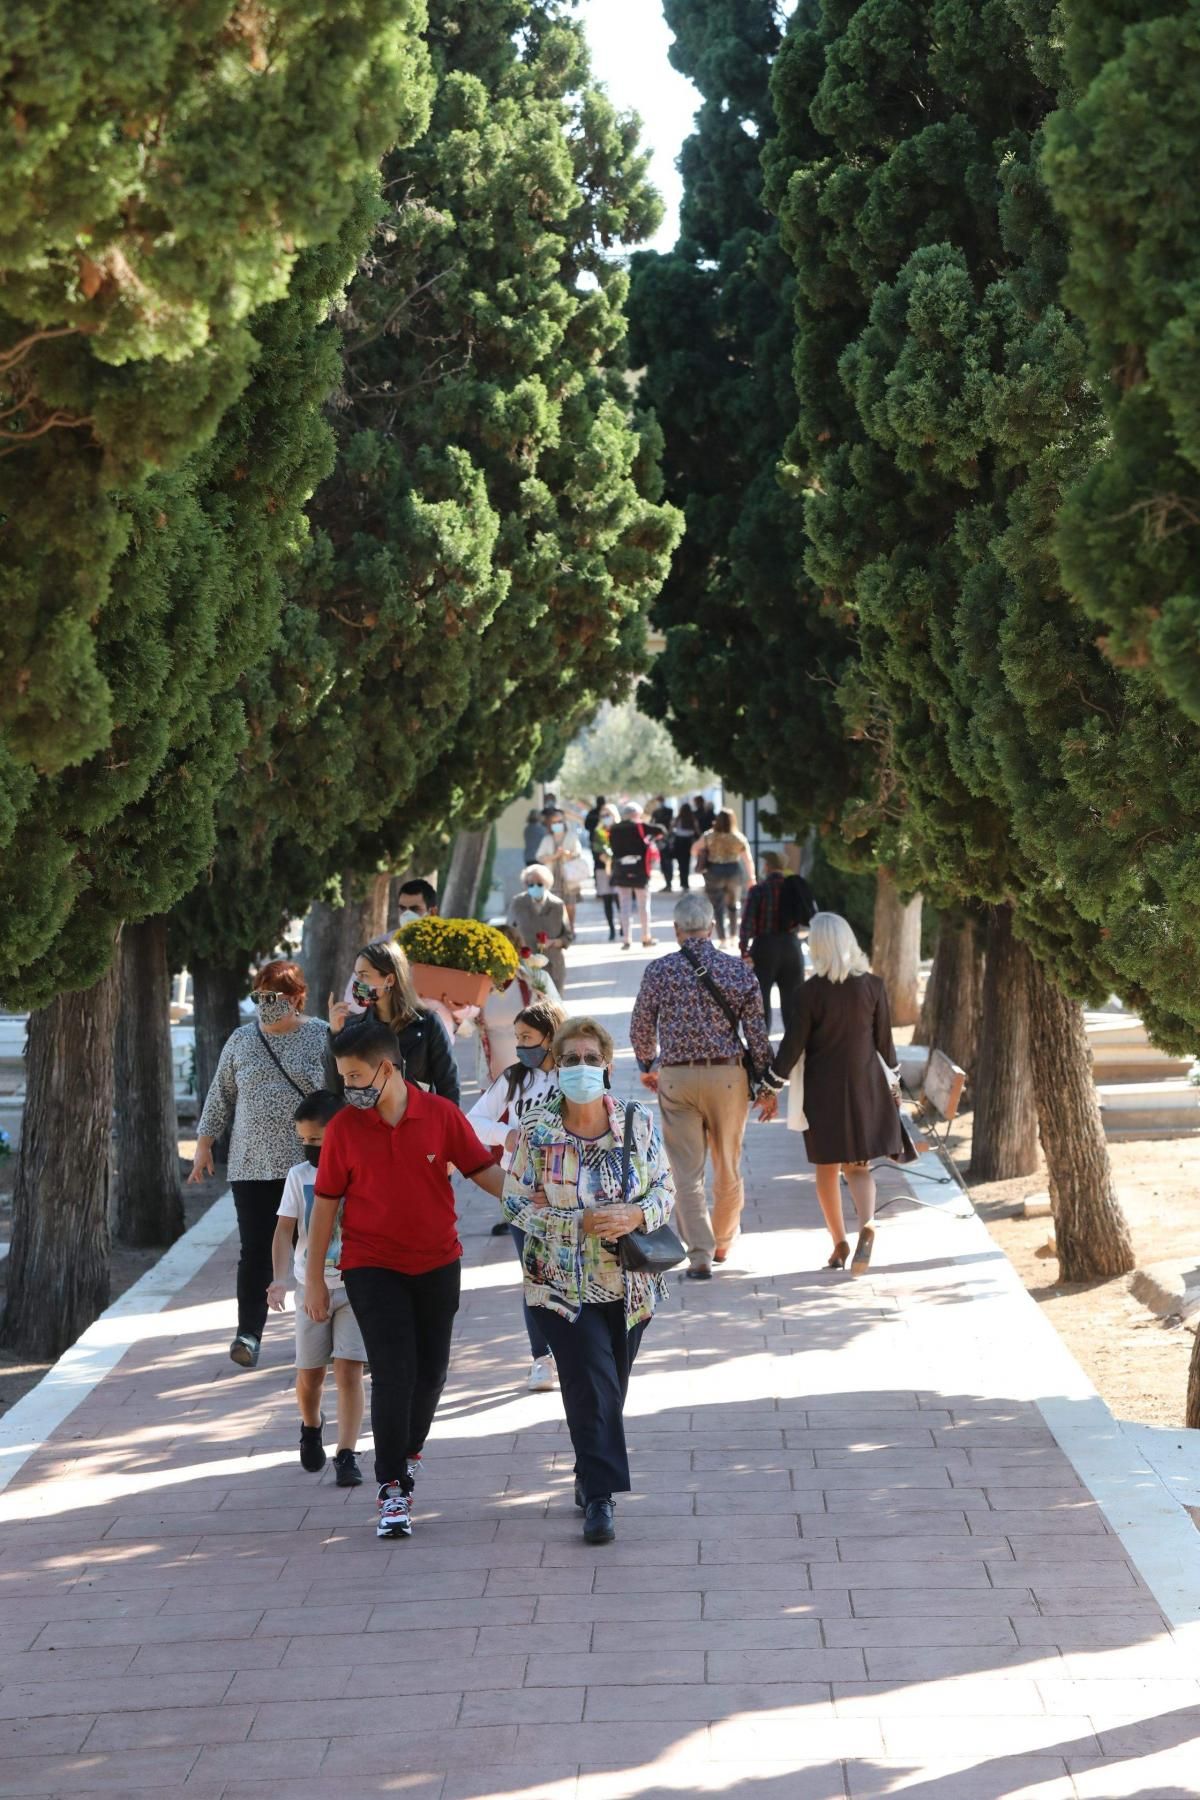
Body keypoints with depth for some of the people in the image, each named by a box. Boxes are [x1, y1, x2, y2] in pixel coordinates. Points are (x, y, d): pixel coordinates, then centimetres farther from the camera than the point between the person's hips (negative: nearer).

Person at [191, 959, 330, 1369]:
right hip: (252, 1164, 2)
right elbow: (220, 1096, 15)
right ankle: (249, 1333, -7)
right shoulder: (241, 1040, 10)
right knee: (255, 1251, -5)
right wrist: (204, 1145, 12)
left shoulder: (321, 1036, 1)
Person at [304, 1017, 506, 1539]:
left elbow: (482, 1170, 0)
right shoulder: (343, 1127, -7)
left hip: (437, 1263, 2)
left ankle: (409, 1450, 38)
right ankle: (392, 1488, -5)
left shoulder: (441, 1115, -8)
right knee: (393, 1372, -11)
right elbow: (325, 1203, -1)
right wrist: (314, 1279, 0)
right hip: (372, 1267, -2)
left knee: (431, 1369, 11)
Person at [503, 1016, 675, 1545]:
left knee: (610, 1388, 13)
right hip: (563, 1284, -3)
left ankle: (591, 1475, 35)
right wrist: (581, 1223, -18)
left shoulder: (638, 1123, -2)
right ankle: (599, 1498, -6)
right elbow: (517, 1202, -6)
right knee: (592, 1384, -12)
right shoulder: (536, 1130, -8)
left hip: (630, 1285, 3)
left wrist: (636, 1215, -18)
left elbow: (665, 1190, 4)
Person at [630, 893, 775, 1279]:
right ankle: (723, 1243, 32)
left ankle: (700, 1255, -6)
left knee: (687, 1173, 2)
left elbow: (640, 1028, 4)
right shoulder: (739, 970, -3)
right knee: (728, 1168, 17)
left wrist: (647, 1067, 23)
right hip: (728, 1076, 1)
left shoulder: (658, 971, -4)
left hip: (676, 1077, -1)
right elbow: (757, 1033, -3)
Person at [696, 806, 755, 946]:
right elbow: (748, 860, -3)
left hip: (714, 873, -1)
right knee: (733, 905, 20)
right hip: (734, 872, 1)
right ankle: (733, 936, 26)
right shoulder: (739, 838, -4)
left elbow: (695, 850, 4)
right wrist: (751, 877, 5)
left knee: (718, 907, 4)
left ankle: (723, 939, -4)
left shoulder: (709, 836, -5)